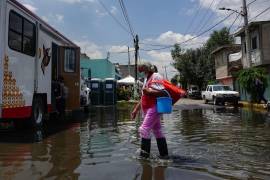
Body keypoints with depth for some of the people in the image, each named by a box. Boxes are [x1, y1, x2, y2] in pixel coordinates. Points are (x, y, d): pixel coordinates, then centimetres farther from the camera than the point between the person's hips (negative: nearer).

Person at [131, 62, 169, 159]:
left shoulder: (156, 77, -8)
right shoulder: (147, 79, 21)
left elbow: (162, 92, -19)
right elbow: (143, 97, 23)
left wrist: (149, 91, -21)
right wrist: (136, 110, 20)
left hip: (154, 108, -10)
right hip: (148, 109, 10)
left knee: (144, 129, -13)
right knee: (157, 131, 12)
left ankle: (144, 154, -4)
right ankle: (164, 154, 20)